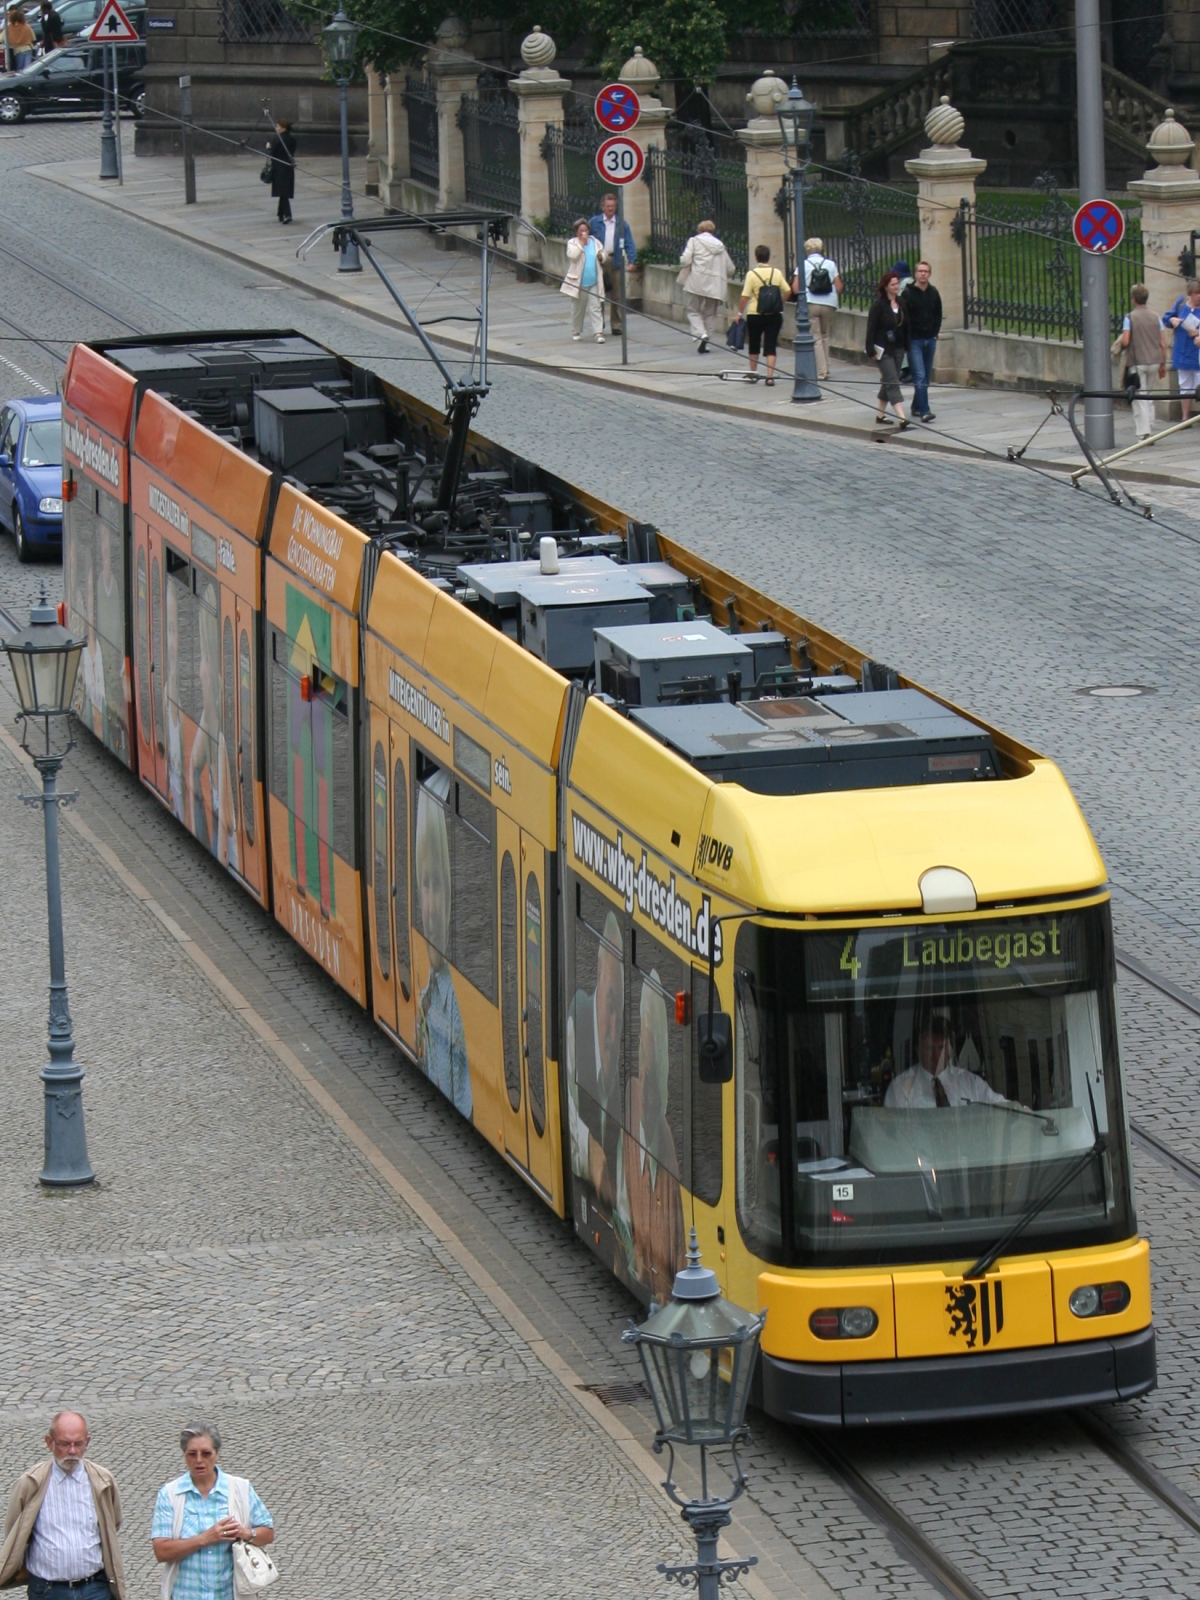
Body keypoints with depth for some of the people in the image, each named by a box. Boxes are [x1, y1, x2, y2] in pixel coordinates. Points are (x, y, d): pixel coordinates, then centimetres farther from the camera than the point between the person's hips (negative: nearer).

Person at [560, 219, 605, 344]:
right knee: (578, 308, 10)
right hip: (579, 282, -2)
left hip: (594, 282, 2)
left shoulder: (595, 242, 8)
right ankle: (576, 331, 25)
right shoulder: (572, 243, -2)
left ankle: (599, 332, -10)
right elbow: (572, 255, -20)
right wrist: (581, 242, -16)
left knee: (595, 307, -5)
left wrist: (601, 256, -5)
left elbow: (603, 253, 19)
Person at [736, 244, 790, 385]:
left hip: (755, 315, -2)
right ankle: (770, 376, -9)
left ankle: (753, 374, 27)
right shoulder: (777, 273, 0)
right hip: (774, 315, 2)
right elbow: (787, 291, 1)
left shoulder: (752, 274, -9)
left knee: (754, 345, 16)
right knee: (770, 346, 2)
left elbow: (745, 296, -12)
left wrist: (740, 312, -2)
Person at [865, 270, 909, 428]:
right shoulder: (878, 304, -11)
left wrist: (907, 346, 11)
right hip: (883, 350, -7)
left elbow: (906, 326, 15)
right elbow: (871, 328, -12)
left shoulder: (901, 303, 8)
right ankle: (901, 417, -22)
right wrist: (871, 350, -16)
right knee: (892, 382, -13)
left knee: (887, 381, 14)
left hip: (898, 348, 7)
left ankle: (880, 414, 25)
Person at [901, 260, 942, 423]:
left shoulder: (933, 293, 7)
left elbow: (938, 315, 17)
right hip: (914, 340, -5)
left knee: (926, 377, 10)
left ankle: (917, 406, 24)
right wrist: (907, 339, -11)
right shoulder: (907, 294, -7)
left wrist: (935, 333, 6)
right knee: (920, 376, -12)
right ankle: (924, 411, -18)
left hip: (930, 340, 5)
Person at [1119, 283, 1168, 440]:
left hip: (1137, 362, -5)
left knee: (1139, 398, -2)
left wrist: (1119, 342, 7)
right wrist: (1163, 364, 15)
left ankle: (1144, 433, -10)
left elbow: (1125, 341, -17)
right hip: (1154, 361, 5)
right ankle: (1150, 430, 19)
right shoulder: (1155, 317, 6)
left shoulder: (1130, 317, -9)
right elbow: (1163, 344, 6)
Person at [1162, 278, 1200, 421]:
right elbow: (1166, 319, 12)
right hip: (1182, 353, 4)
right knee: (1185, 387, 12)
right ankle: (1186, 418, 20)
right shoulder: (1181, 303, 2)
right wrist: (1173, 320, -9)